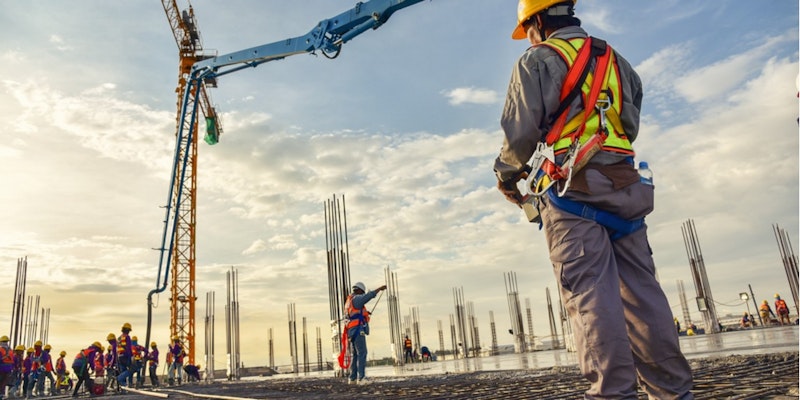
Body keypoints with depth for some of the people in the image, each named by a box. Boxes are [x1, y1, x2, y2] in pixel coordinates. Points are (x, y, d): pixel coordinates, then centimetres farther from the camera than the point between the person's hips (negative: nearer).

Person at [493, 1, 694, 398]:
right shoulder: (617, 61, 24)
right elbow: (630, 127, 23)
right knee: (641, 291, 5)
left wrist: (506, 173, 11)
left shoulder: (538, 60, 3)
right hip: (625, 187, 6)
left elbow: (521, 131, -5)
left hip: (571, 189, -6)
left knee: (590, 293, -10)